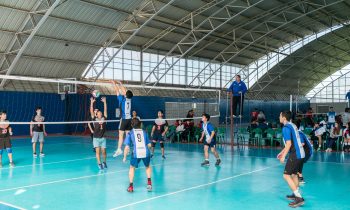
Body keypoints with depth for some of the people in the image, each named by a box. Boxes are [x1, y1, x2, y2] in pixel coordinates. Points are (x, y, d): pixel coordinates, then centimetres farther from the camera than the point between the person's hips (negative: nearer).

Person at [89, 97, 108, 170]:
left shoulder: (104, 118, 3)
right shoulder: (95, 119, -1)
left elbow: (105, 110, -2)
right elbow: (91, 111, -9)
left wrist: (104, 102, -8)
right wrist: (92, 102, -17)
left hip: (103, 138, 2)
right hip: (96, 138, -1)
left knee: (103, 151, 5)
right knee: (98, 151, -7)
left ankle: (104, 162, 26)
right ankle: (99, 163, 2)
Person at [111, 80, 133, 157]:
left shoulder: (122, 99, -8)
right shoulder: (129, 98, 6)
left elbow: (117, 91, 1)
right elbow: (125, 91, 21)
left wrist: (114, 84, 13)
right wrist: (120, 84, 31)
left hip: (124, 119, -6)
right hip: (129, 119, 6)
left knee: (121, 135, -8)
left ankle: (119, 150, -14)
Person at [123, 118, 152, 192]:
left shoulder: (130, 133, 10)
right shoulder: (144, 132, 17)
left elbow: (127, 147, 2)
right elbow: (149, 145, 17)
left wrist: (124, 157, 12)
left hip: (136, 153, -2)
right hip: (146, 152, 2)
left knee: (132, 168, 24)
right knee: (148, 166, 31)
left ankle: (131, 186, 20)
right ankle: (149, 182, 21)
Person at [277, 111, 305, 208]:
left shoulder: (286, 128, -14)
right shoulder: (293, 125, 15)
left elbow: (289, 143, -20)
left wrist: (283, 156, -15)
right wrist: (282, 152, 25)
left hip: (295, 155, -9)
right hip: (300, 153, 9)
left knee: (286, 175, -7)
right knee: (294, 174, 21)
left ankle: (299, 198, -11)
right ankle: (296, 194, 32)